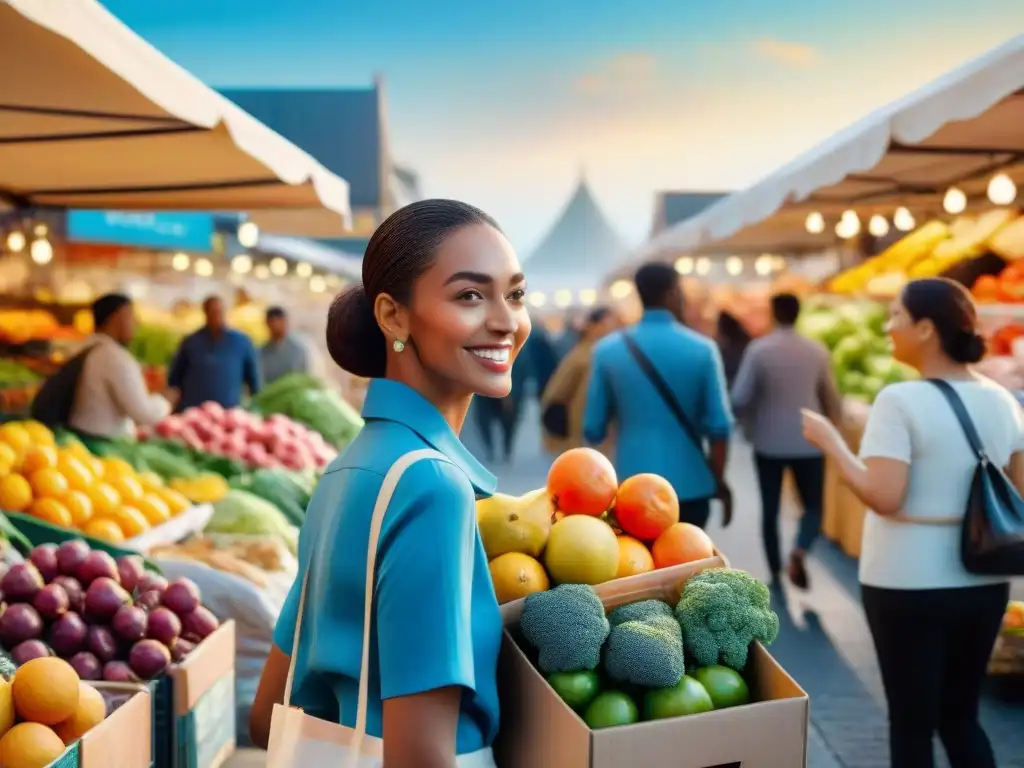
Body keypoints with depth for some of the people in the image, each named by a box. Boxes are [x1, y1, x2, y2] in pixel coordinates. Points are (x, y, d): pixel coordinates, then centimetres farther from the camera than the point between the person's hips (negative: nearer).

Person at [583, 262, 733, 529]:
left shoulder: (608, 350, -1)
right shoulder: (702, 349, -3)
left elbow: (593, 428, -1)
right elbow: (719, 425, -4)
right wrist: (718, 481, 9)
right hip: (690, 486, 0)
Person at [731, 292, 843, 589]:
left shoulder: (759, 349, -9)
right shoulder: (817, 350, -1)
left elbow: (739, 399, -13)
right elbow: (831, 399, 6)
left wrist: (752, 422, 7)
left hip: (768, 444, -1)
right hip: (809, 443, 1)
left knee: (770, 509, 13)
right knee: (813, 506, 11)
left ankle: (775, 573, 16)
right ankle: (800, 551, -16)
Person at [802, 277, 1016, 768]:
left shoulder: (899, 401, -16)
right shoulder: (1002, 401, 3)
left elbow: (884, 498, -23)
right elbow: (1018, 494, 8)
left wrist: (831, 443, -12)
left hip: (908, 583, -6)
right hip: (983, 581, 6)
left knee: (911, 723, 8)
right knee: (961, 716, 20)